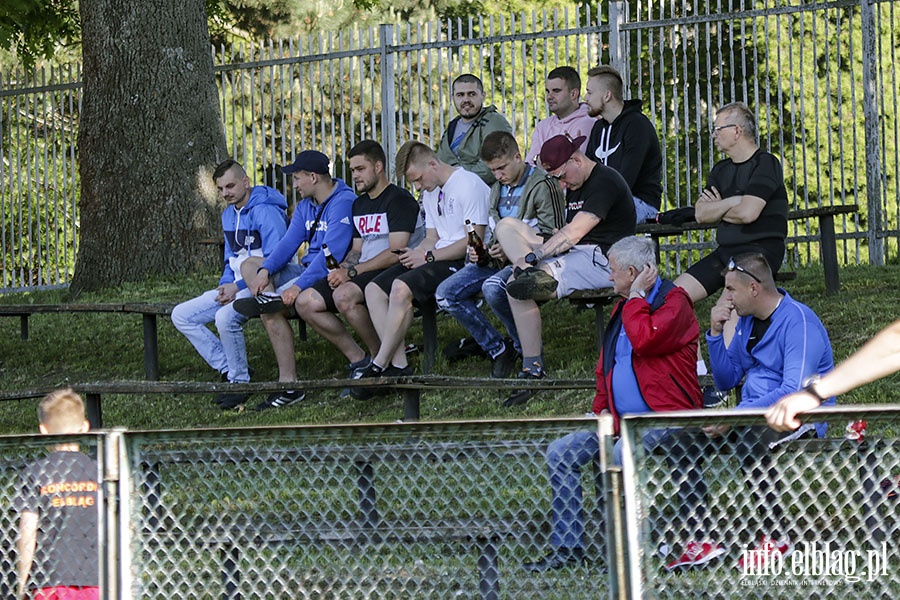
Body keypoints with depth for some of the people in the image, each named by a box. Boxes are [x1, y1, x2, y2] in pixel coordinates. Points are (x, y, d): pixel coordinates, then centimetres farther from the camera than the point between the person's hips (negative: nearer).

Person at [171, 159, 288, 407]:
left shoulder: (266, 212, -14)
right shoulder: (228, 215, 15)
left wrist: (238, 287, -22)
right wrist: (225, 286, 3)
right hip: (236, 286, 10)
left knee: (225, 317, -36)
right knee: (181, 316, 1)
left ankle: (240, 380, -18)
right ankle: (228, 369, -4)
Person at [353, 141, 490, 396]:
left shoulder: (469, 186, -11)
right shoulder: (431, 192, 19)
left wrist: (427, 257, -15)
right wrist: (414, 253, -2)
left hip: (463, 262, -10)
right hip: (438, 258, 10)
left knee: (401, 287, -30)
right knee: (374, 289, -7)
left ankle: (378, 368, -23)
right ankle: (398, 364, -17)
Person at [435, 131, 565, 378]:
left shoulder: (543, 186, -9)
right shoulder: (497, 190, 18)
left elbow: (554, 237, -13)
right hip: (498, 260, 8)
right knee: (446, 293, -11)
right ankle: (497, 349, -2)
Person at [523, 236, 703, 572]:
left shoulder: (675, 302, -7)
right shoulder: (624, 308, 20)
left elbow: (644, 340, -26)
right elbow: (605, 366, 26)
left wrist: (636, 296, -12)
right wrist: (602, 408, 10)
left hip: (663, 416, -9)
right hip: (620, 419, 9)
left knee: (619, 456, -34)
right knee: (560, 453, -4)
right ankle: (567, 548, -5)